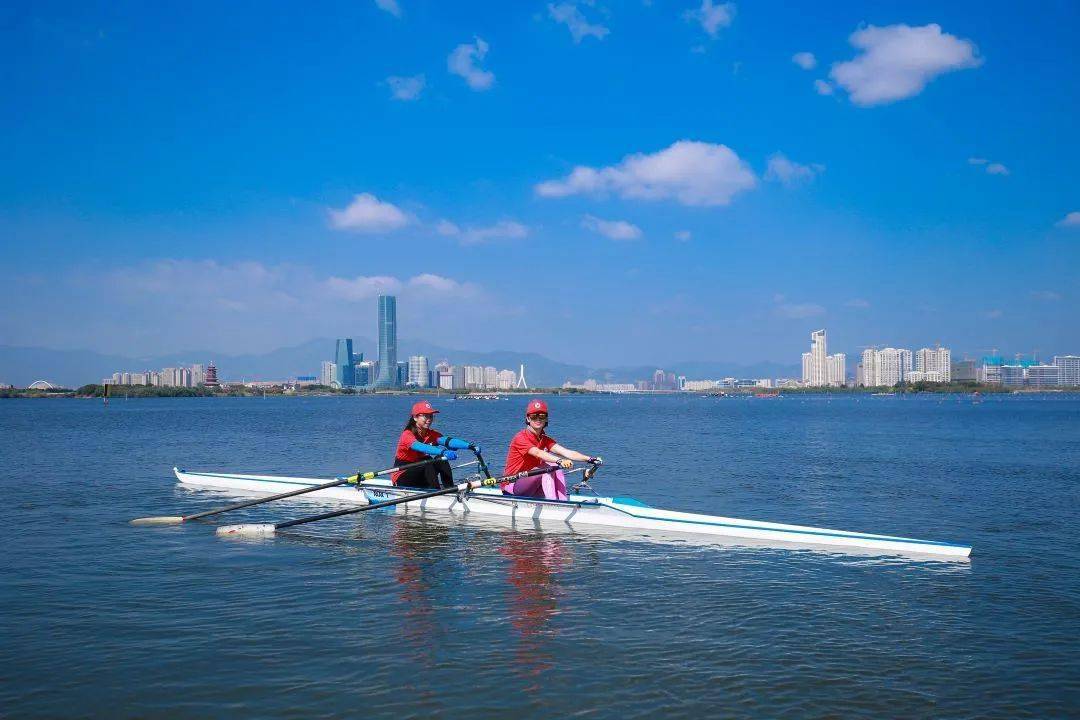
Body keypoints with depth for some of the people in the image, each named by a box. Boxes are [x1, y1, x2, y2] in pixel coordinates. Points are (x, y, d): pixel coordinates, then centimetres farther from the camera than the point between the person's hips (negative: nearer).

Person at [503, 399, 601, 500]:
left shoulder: (545, 440, 6)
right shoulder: (521, 438, -15)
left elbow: (566, 452, -11)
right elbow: (538, 453, -35)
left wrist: (590, 459, -27)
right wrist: (560, 461, -52)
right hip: (512, 486, -7)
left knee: (557, 469, -15)